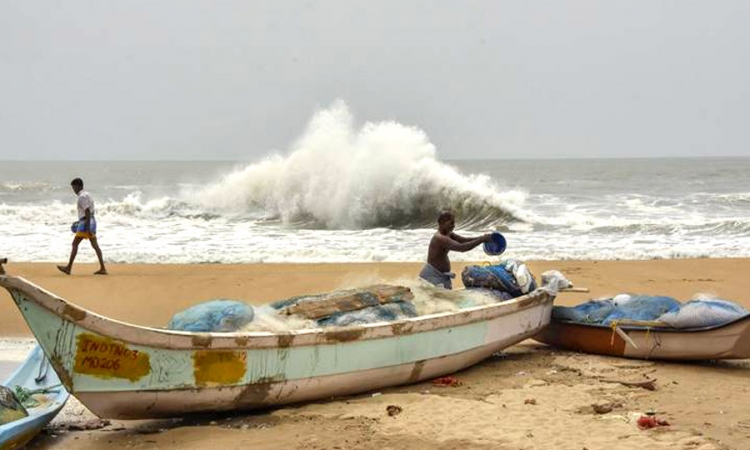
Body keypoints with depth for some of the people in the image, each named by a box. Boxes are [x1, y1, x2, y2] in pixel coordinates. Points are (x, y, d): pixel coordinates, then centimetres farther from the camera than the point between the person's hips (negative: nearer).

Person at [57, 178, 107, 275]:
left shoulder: (82, 197, -14)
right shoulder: (86, 194, 17)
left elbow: (87, 212, -21)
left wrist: (87, 227, -23)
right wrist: (80, 221, 27)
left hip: (86, 223, -10)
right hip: (92, 221, 10)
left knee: (75, 244, -3)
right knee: (95, 245, 5)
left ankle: (69, 268, 0)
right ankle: (102, 268, -1)